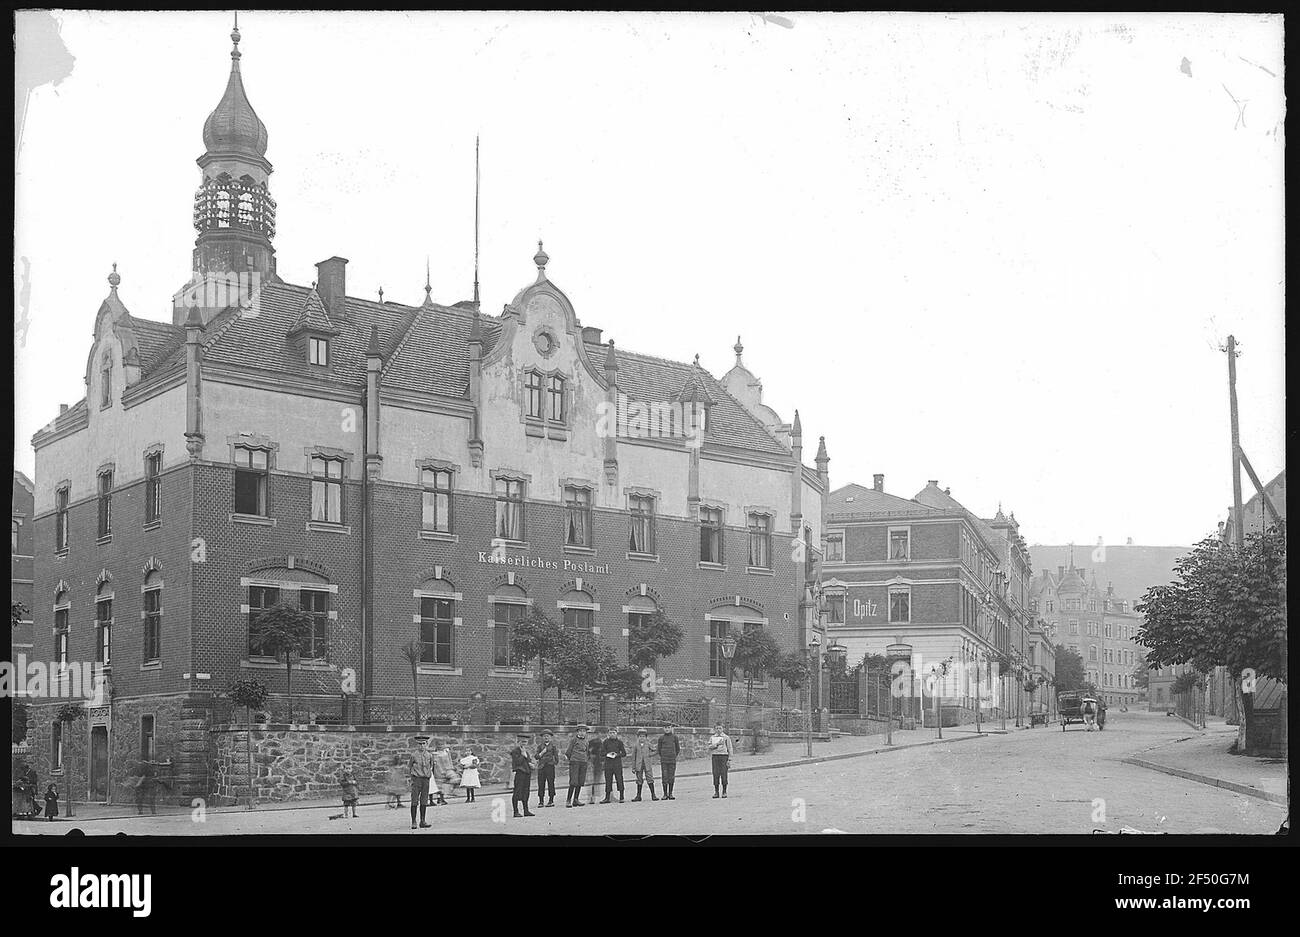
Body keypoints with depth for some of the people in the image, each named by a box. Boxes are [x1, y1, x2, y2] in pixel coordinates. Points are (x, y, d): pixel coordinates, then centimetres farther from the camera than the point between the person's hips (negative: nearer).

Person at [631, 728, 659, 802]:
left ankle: (653, 795, -1)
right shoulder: (636, 746, 4)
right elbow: (633, 757, 6)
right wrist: (633, 768, 5)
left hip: (647, 765, -1)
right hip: (638, 765, 1)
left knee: (650, 779, -5)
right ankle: (638, 796, 15)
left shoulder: (648, 744, 4)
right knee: (639, 781, 7)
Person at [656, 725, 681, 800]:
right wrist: (662, 757, 10)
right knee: (665, 777, -3)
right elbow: (659, 749, 11)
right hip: (663, 760, 0)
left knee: (671, 777, 1)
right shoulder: (661, 738, 4)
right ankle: (665, 794, 3)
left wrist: (674, 756, 8)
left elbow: (678, 749, 11)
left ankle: (670, 794, 10)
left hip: (672, 760, 0)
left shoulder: (675, 737, 5)